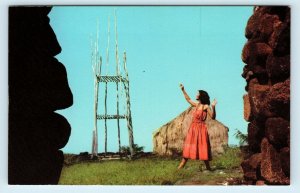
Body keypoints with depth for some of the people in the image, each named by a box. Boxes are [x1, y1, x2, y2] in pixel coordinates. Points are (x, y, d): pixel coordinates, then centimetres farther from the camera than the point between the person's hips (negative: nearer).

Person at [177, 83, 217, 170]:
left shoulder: (206, 106, -6)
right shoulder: (196, 105, 13)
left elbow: (213, 117, -14)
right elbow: (188, 99, 32)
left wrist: (213, 107, -27)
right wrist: (183, 90, 35)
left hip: (201, 128, -7)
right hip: (193, 128, 7)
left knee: (202, 148, -6)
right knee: (188, 147, 6)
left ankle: (208, 168, 0)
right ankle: (180, 167, 7)